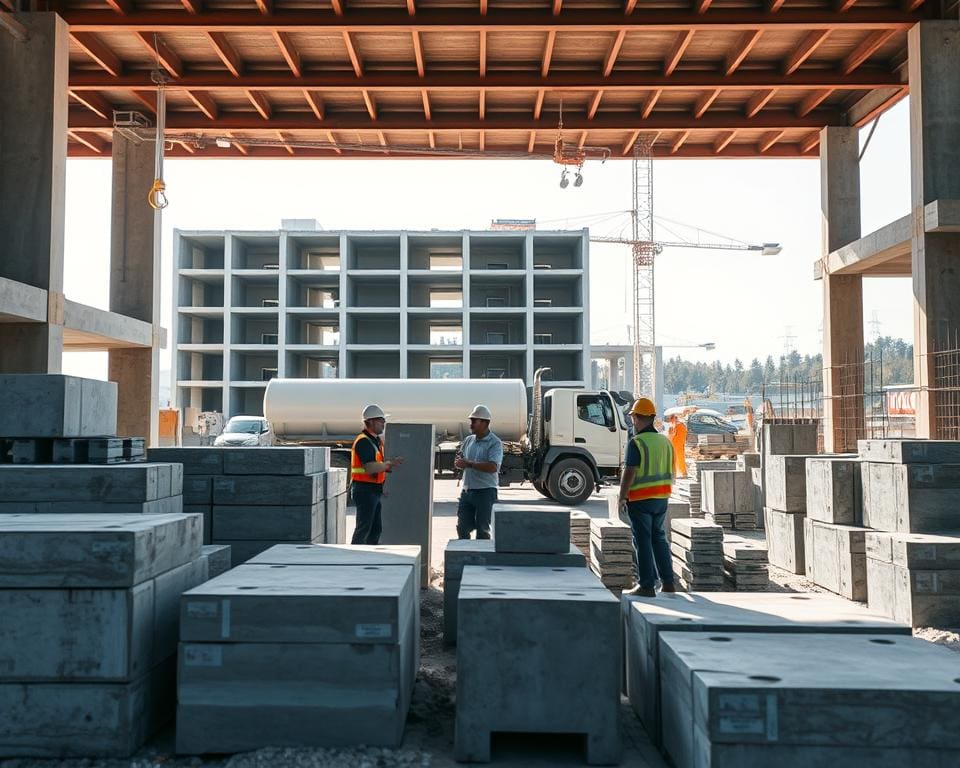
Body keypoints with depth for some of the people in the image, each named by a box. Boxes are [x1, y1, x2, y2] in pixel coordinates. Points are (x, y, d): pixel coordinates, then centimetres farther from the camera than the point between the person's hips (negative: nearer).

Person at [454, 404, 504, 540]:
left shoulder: (494, 443, -10)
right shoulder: (469, 440, 12)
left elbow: (493, 467, -24)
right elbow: (458, 462, 18)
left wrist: (469, 464, -19)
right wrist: (459, 463, -8)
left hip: (485, 491, -6)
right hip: (467, 490, 6)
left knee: (482, 529, 1)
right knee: (462, 527, 10)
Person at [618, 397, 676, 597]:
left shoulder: (636, 443, -15)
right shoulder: (665, 441, 8)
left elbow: (629, 473, -19)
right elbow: (670, 471, 14)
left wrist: (622, 497, -9)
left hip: (640, 499, -7)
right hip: (662, 497, 7)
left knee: (643, 540, 0)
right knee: (658, 538, 17)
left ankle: (646, 586, 4)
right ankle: (668, 582, 19)